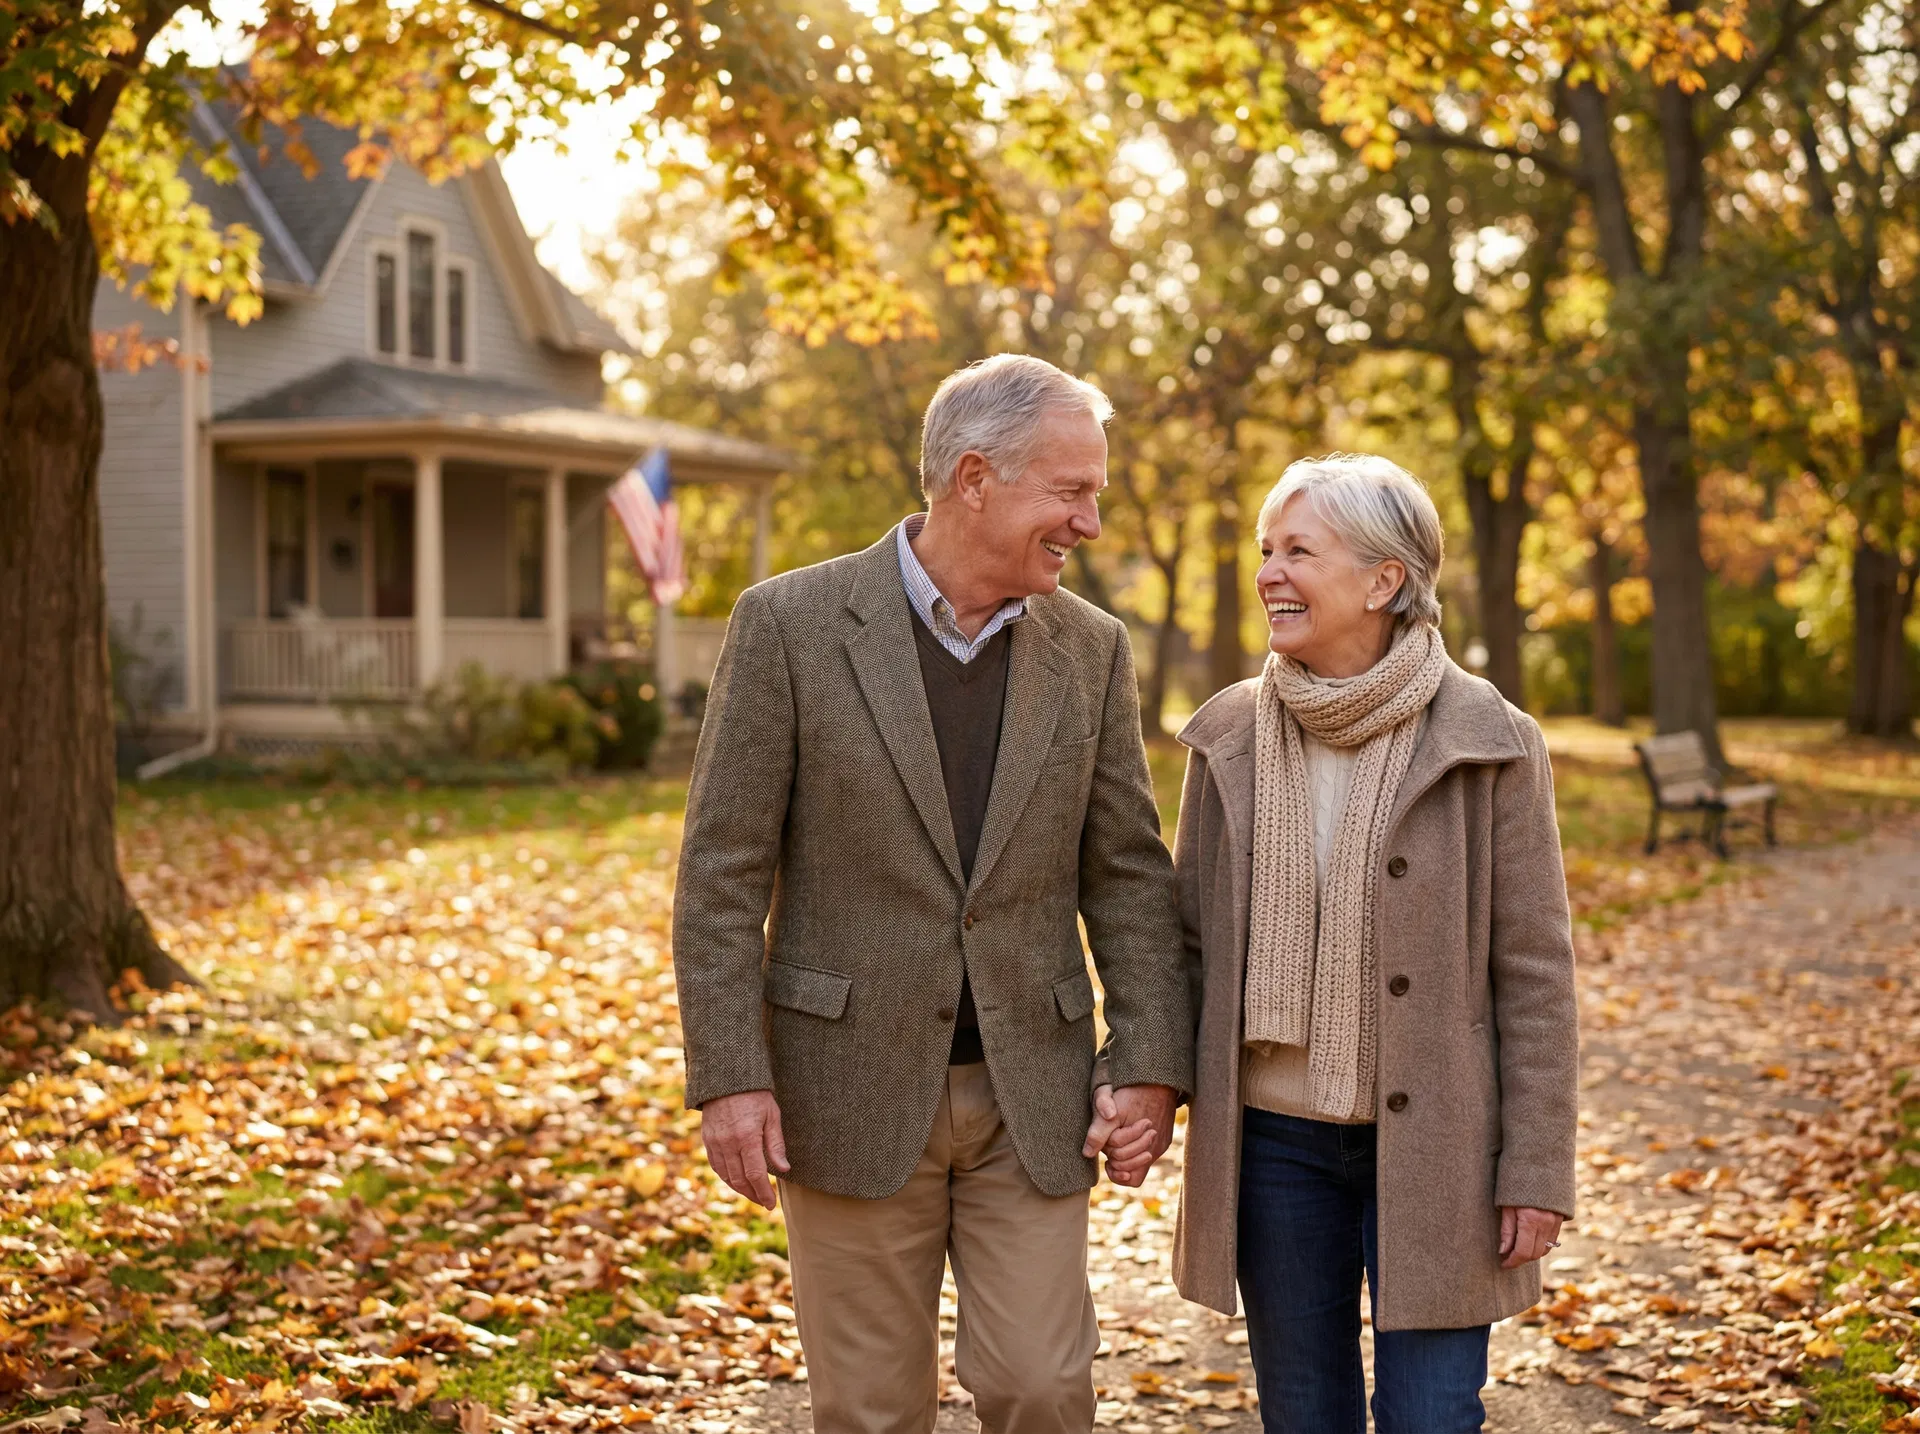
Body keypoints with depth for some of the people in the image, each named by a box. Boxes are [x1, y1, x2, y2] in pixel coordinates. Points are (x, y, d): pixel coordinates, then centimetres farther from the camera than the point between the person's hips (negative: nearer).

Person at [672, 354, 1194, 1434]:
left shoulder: (1092, 650, 4)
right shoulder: (790, 623, -7)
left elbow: (1130, 876, 6)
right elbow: (723, 871, -7)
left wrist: (1151, 1064, -3)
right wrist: (730, 1078, -11)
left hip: (1031, 1095, 2)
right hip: (853, 1089, -2)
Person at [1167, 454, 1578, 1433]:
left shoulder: (1488, 744, -8)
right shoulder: (1230, 739, 1)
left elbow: (1534, 972, -6)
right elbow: (1189, 937, 10)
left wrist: (1537, 1172, -7)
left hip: (1433, 1149, -3)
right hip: (1274, 1138, 3)